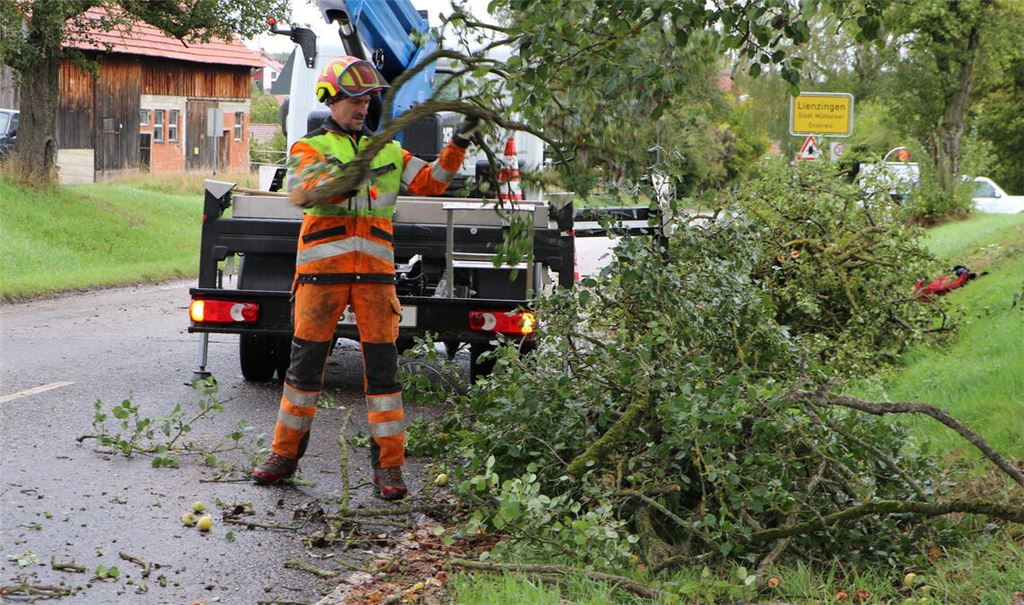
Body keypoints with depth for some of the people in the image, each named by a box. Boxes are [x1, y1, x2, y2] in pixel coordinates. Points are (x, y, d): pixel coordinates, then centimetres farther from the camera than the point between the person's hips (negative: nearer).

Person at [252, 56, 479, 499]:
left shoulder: (387, 151, 19)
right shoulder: (310, 147, 7)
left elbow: (430, 182, 11)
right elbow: (300, 190, -14)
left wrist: (458, 145, -2)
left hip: (375, 271, 2)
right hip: (322, 270, -2)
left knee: (382, 364, -2)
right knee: (306, 361, 3)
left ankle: (388, 466, 3)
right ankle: (285, 454, 17)